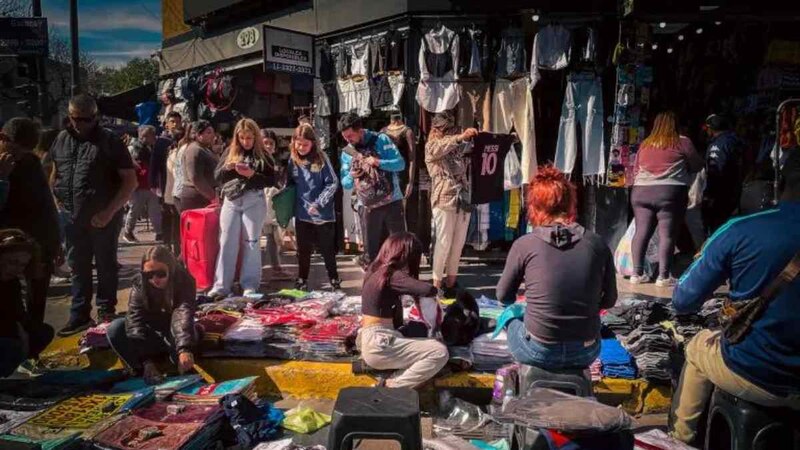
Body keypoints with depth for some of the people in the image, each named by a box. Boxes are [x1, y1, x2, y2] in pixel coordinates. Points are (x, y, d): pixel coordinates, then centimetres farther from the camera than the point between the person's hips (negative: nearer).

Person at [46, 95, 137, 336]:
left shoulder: (110, 141, -6)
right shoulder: (61, 140, 9)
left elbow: (130, 181, -9)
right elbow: (54, 174, 20)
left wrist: (109, 212, -15)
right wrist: (55, 202, 5)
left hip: (103, 218, -4)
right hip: (72, 217, 5)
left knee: (106, 266, 7)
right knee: (78, 268, 12)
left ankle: (106, 313, 19)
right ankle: (80, 315, 23)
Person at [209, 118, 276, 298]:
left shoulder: (263, 155, 1)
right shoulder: (229, 152, 8)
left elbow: (271, 181, -4)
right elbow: (217, 176, 8)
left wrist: (252, 174, -18)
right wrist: (229, 168, -11)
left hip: (254, 202, -2)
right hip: (231, 201, 2)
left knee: (251, 243, 3)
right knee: (226, 242, 1)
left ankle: (250, 285, 11)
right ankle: (221, 285, 7)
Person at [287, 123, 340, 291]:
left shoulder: (321, 158, -8)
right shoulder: (292, 161, 3)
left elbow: (333, 183, -9)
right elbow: (289, 184, 12)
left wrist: (319, 203, -14)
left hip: (323, 214, -3)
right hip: (302, 214, 3)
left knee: (327, 249, 8)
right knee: (303, 250, 13)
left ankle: (334, 279, 22)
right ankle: (302, 281, 27)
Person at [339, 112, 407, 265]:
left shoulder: (381, 140, -6)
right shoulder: (347, 153, 3)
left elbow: (401, 164, -12)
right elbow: (345, 184, 3)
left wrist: (378, 162, -26)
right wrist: (351, 177, -19)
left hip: (392, 201, -3)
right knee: (372, 249, 8)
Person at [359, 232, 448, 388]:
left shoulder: (375, 270, 10)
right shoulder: (391, 275, -16)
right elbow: (429, 290, -25)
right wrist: (432, 289, -3)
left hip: (371, 339, 10)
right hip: (379, 345, -10)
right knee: (440, 353, -12)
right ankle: (393, 388, -9)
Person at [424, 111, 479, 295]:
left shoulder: (457, 146, 20)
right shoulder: (431, 147, 2)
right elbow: (440, 148, -21)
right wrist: (461, 136, -36)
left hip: (463, 199, 6)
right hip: (444, 200, -6)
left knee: (458, 243, 7)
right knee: (444, 243, -4)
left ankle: (451, 281, 17)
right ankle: (437, 283, 5)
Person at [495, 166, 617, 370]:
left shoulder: (524, 244, -10)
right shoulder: (597, 244, -4)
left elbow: (504, 296, 3)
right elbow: (609, 300, 8)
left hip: (539, 353, -3)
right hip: (587, 353, 3)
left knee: (510, 314, 27)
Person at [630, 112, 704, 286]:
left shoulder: (645, 144, 15)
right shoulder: (682, 142, 3)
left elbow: (635, 171, 19)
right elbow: (697, 165, 10)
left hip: (641, 192, 5)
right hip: (670, 193, -4)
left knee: (641, 232, 5)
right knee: (667, 235, -2)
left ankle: (637, 273, 5)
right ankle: (663, 276, -4)